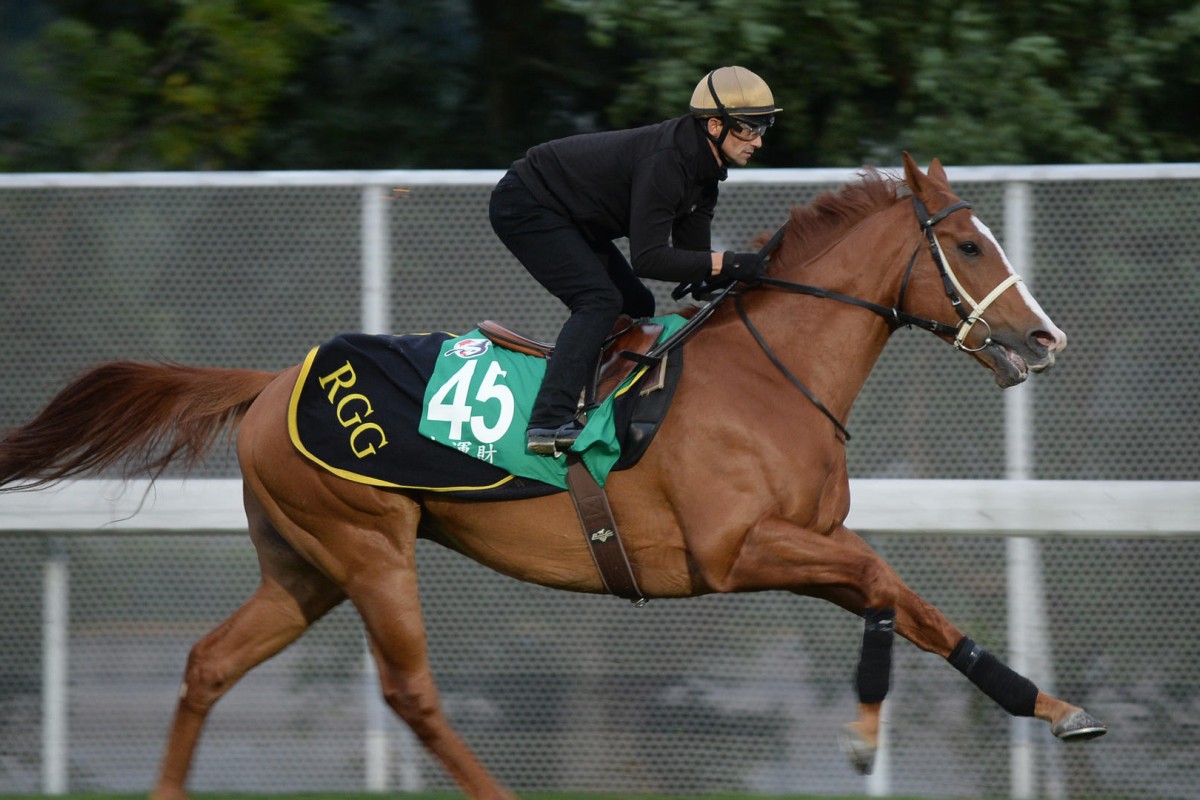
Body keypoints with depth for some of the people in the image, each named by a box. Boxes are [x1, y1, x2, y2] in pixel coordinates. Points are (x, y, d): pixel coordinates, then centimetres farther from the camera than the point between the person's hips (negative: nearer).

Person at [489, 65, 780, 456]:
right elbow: (648, 259, -34)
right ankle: (550, 421, -36)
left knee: (636, 307, 11)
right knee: (600, 300, -25)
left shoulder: (701, 167, 1)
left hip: (564, 217, 11)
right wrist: (729, 263, -37)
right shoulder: (664, 161, -30)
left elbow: (691, 255, 3)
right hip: (526, 207, -11)